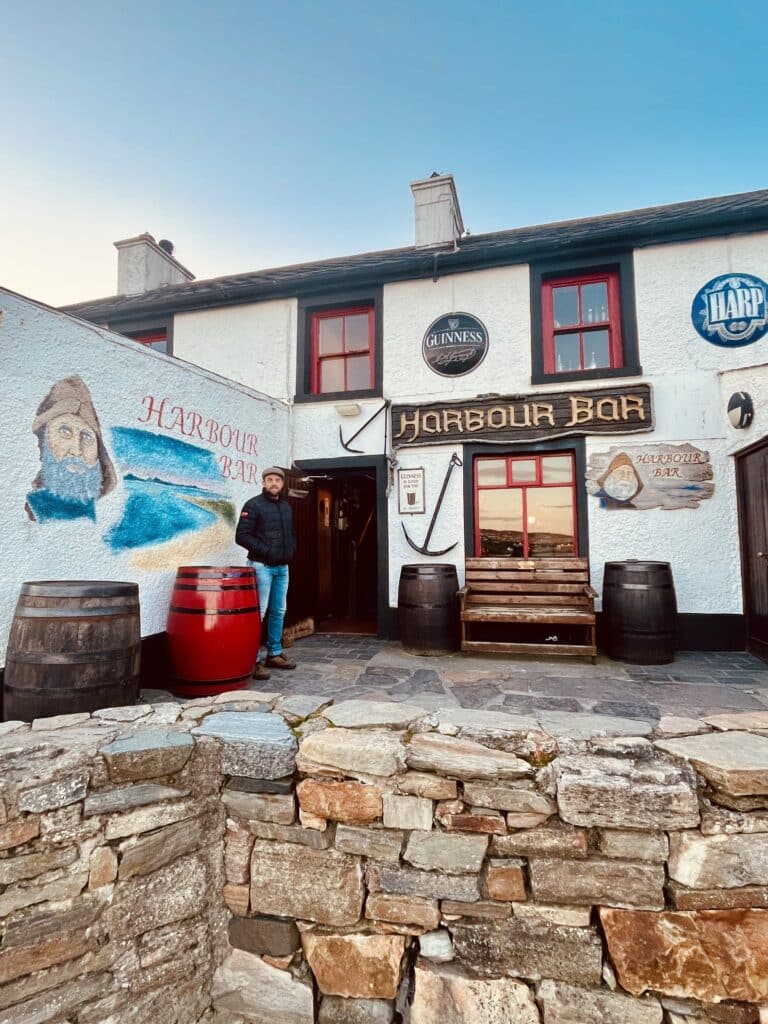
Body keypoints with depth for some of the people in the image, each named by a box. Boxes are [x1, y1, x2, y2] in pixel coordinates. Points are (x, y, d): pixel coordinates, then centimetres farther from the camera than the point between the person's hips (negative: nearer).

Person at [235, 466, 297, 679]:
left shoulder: (286, 506, 14)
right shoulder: (253, 505, -7)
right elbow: (242, 536, -13)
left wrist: (290, 550, 7)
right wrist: (265, 550, -17)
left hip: (282, 567, 7)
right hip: (262, 566, -7)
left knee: (278, 612, 13)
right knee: (258, 614, -7)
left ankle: (274, 654, 24)